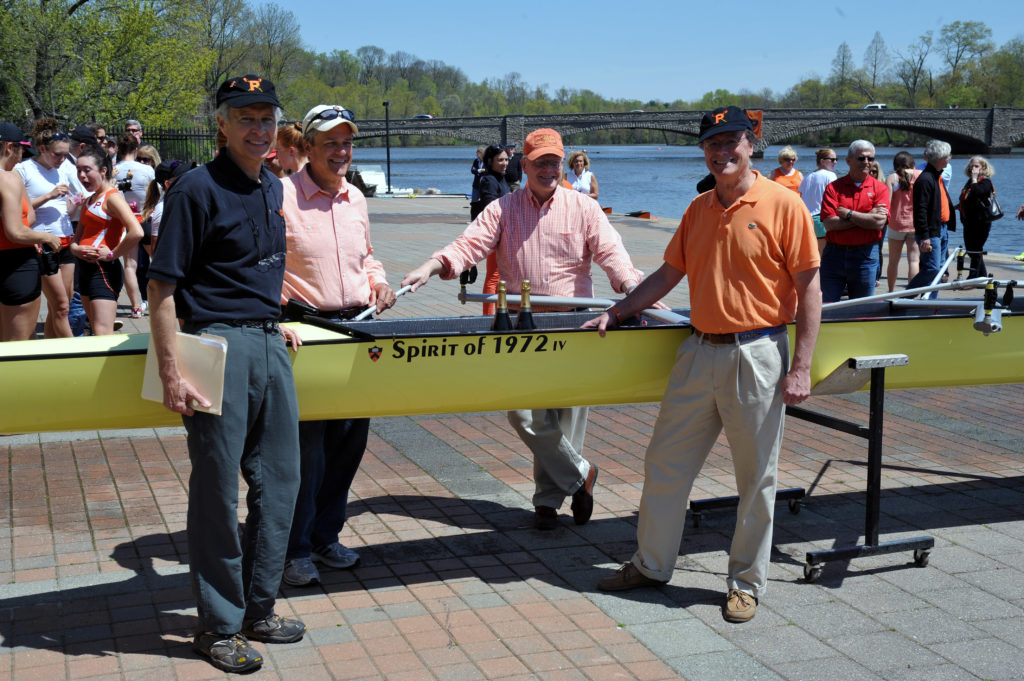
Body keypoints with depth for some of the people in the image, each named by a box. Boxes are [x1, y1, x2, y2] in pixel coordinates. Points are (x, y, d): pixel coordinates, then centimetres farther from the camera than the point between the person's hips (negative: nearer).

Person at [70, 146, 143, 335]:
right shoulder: (88, 201, 17)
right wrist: (75, 248, -3)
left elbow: (137, 232, -26)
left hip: (104, 270, -10)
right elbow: (78, 237, 20)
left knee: (103, 334, -15)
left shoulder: (112, 197, -11)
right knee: (96, 333, 12)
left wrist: (112, 254, -17)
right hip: (86, 268, 10)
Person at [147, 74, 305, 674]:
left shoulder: (273, 188, 12)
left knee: (280, 480, 12)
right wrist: (172, 376, -18)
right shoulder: (197, 189, -11)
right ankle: (219, 625, 14)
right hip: (217, 343, -8)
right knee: (218, 489, 1)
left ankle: (259, 608, 27)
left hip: (267, 344, 8)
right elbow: (162, 290, -14)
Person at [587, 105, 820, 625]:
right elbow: (669, 273, 18)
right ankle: (651, 565, 26)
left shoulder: (783, 204, -7)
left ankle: (746, 582, 20)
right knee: (665, 463, 11)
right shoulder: (698, 209, 11)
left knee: (756, 478, 5)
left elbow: (809, 289, -8)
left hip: (755, 356, -6)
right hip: (699, 351, 6)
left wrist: (801, 367, -13)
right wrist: (615, 313, 11)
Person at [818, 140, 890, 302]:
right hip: (834, 253, 0)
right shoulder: (833, 187, 2)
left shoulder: (880, 188, 4)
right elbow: (829, 223, -11)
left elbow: (879, 222, -11)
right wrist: (867, 217, -10)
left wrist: (847, 214, -9)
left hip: (865, 257, 0)